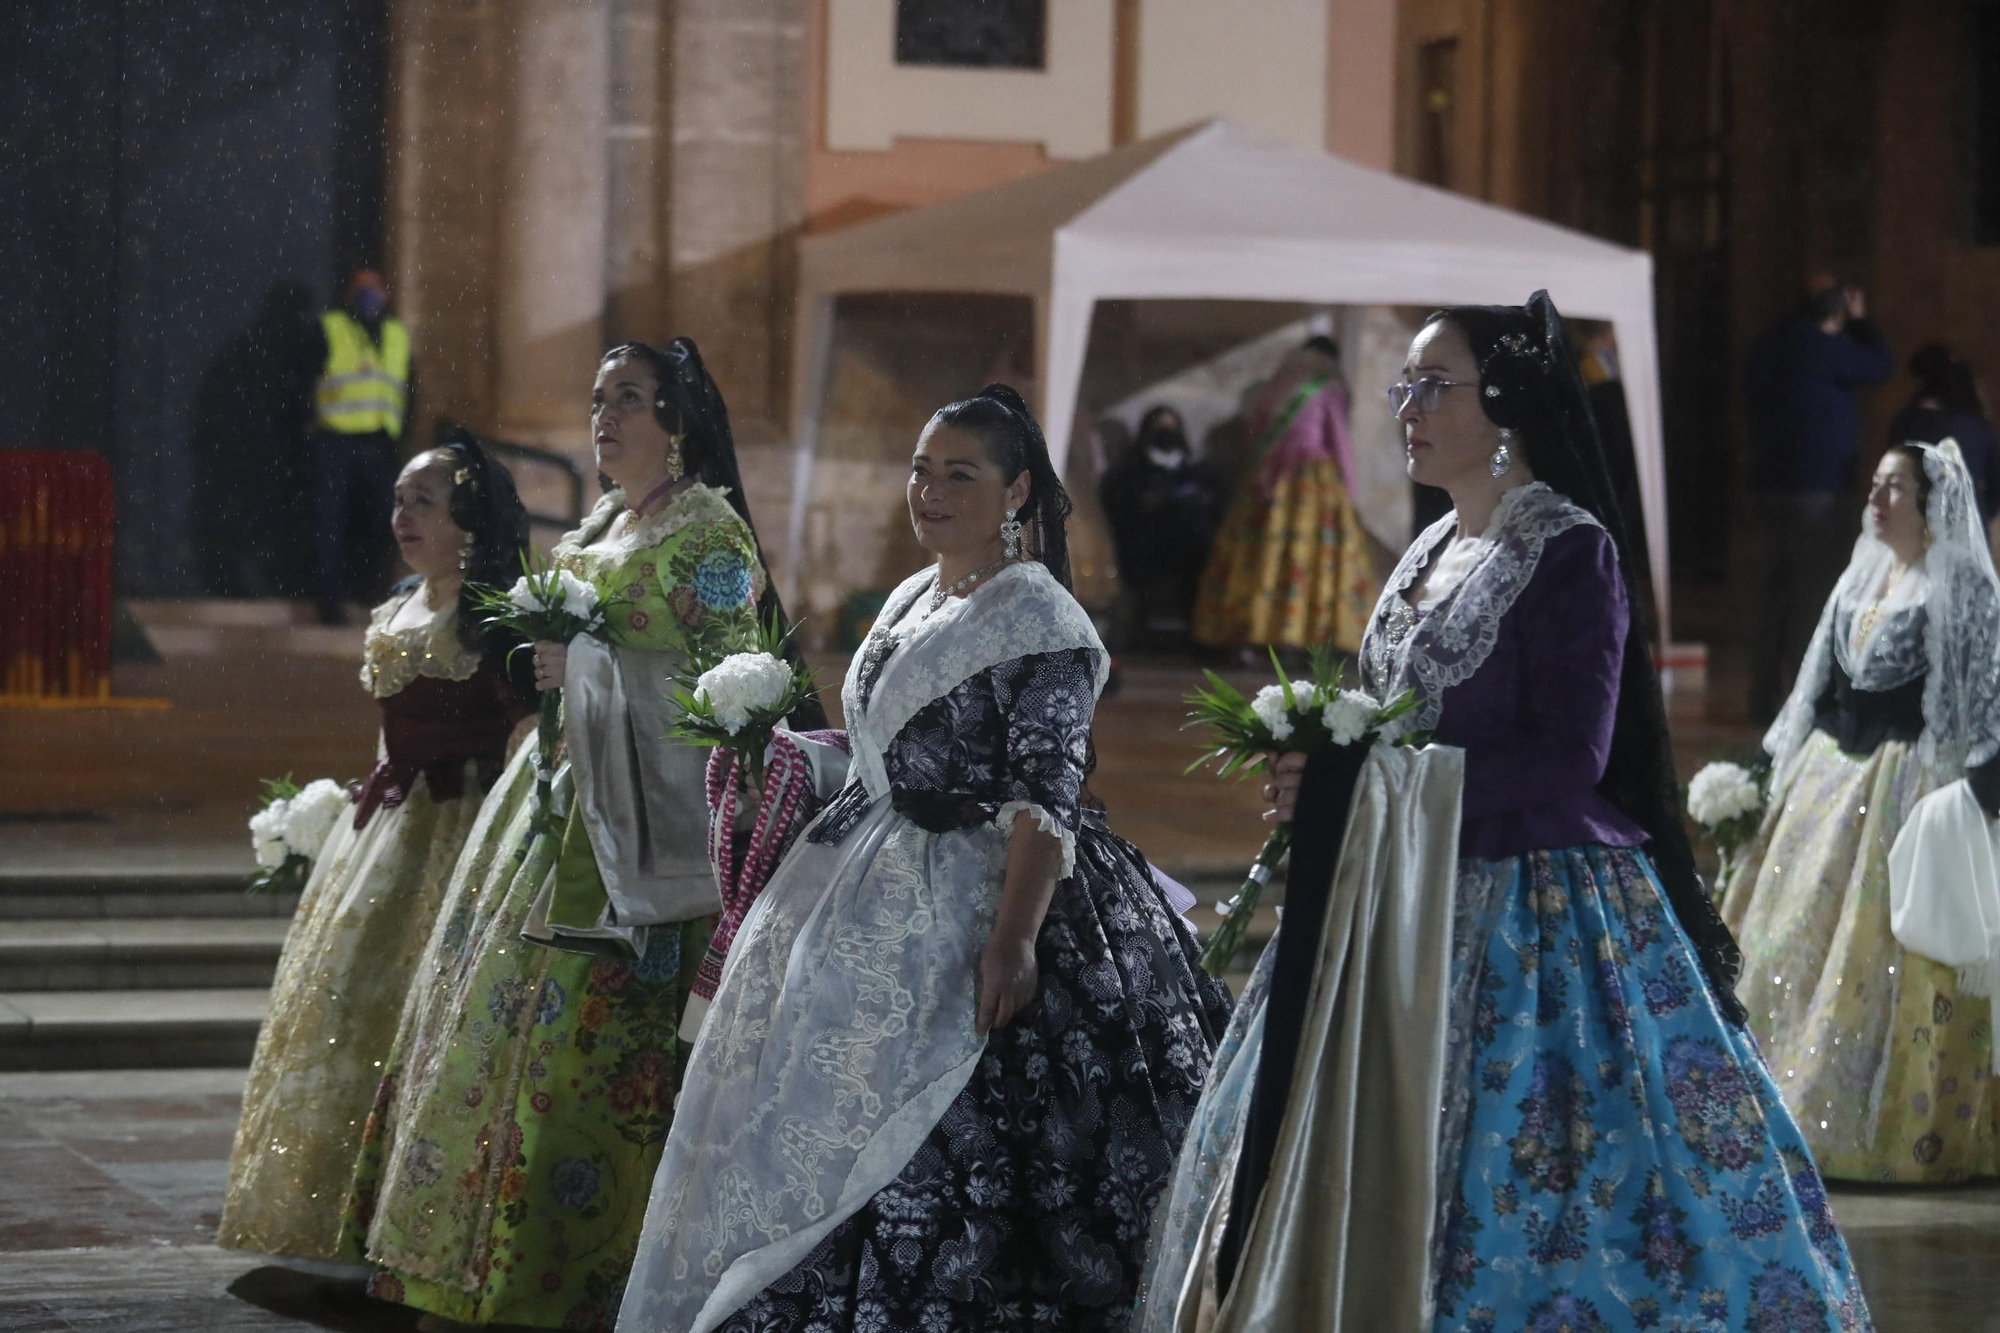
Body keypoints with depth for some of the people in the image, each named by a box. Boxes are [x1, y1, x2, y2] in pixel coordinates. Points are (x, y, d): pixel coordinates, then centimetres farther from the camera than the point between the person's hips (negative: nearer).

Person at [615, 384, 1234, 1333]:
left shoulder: (1040, 621, -11)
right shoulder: (910, 604, 14)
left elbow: (1045, 799, -19)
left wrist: (1014, 940, -29)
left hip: (980, 898, -9)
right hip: (883, 899, 9)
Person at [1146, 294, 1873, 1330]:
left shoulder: (1570, 549, -11)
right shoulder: (1431, 554, 14)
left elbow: (1569, 759, -20)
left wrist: (1367, 786, -21)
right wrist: (1321, 767, 0)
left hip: (1537, 920, -9)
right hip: (1419, 916, 9)